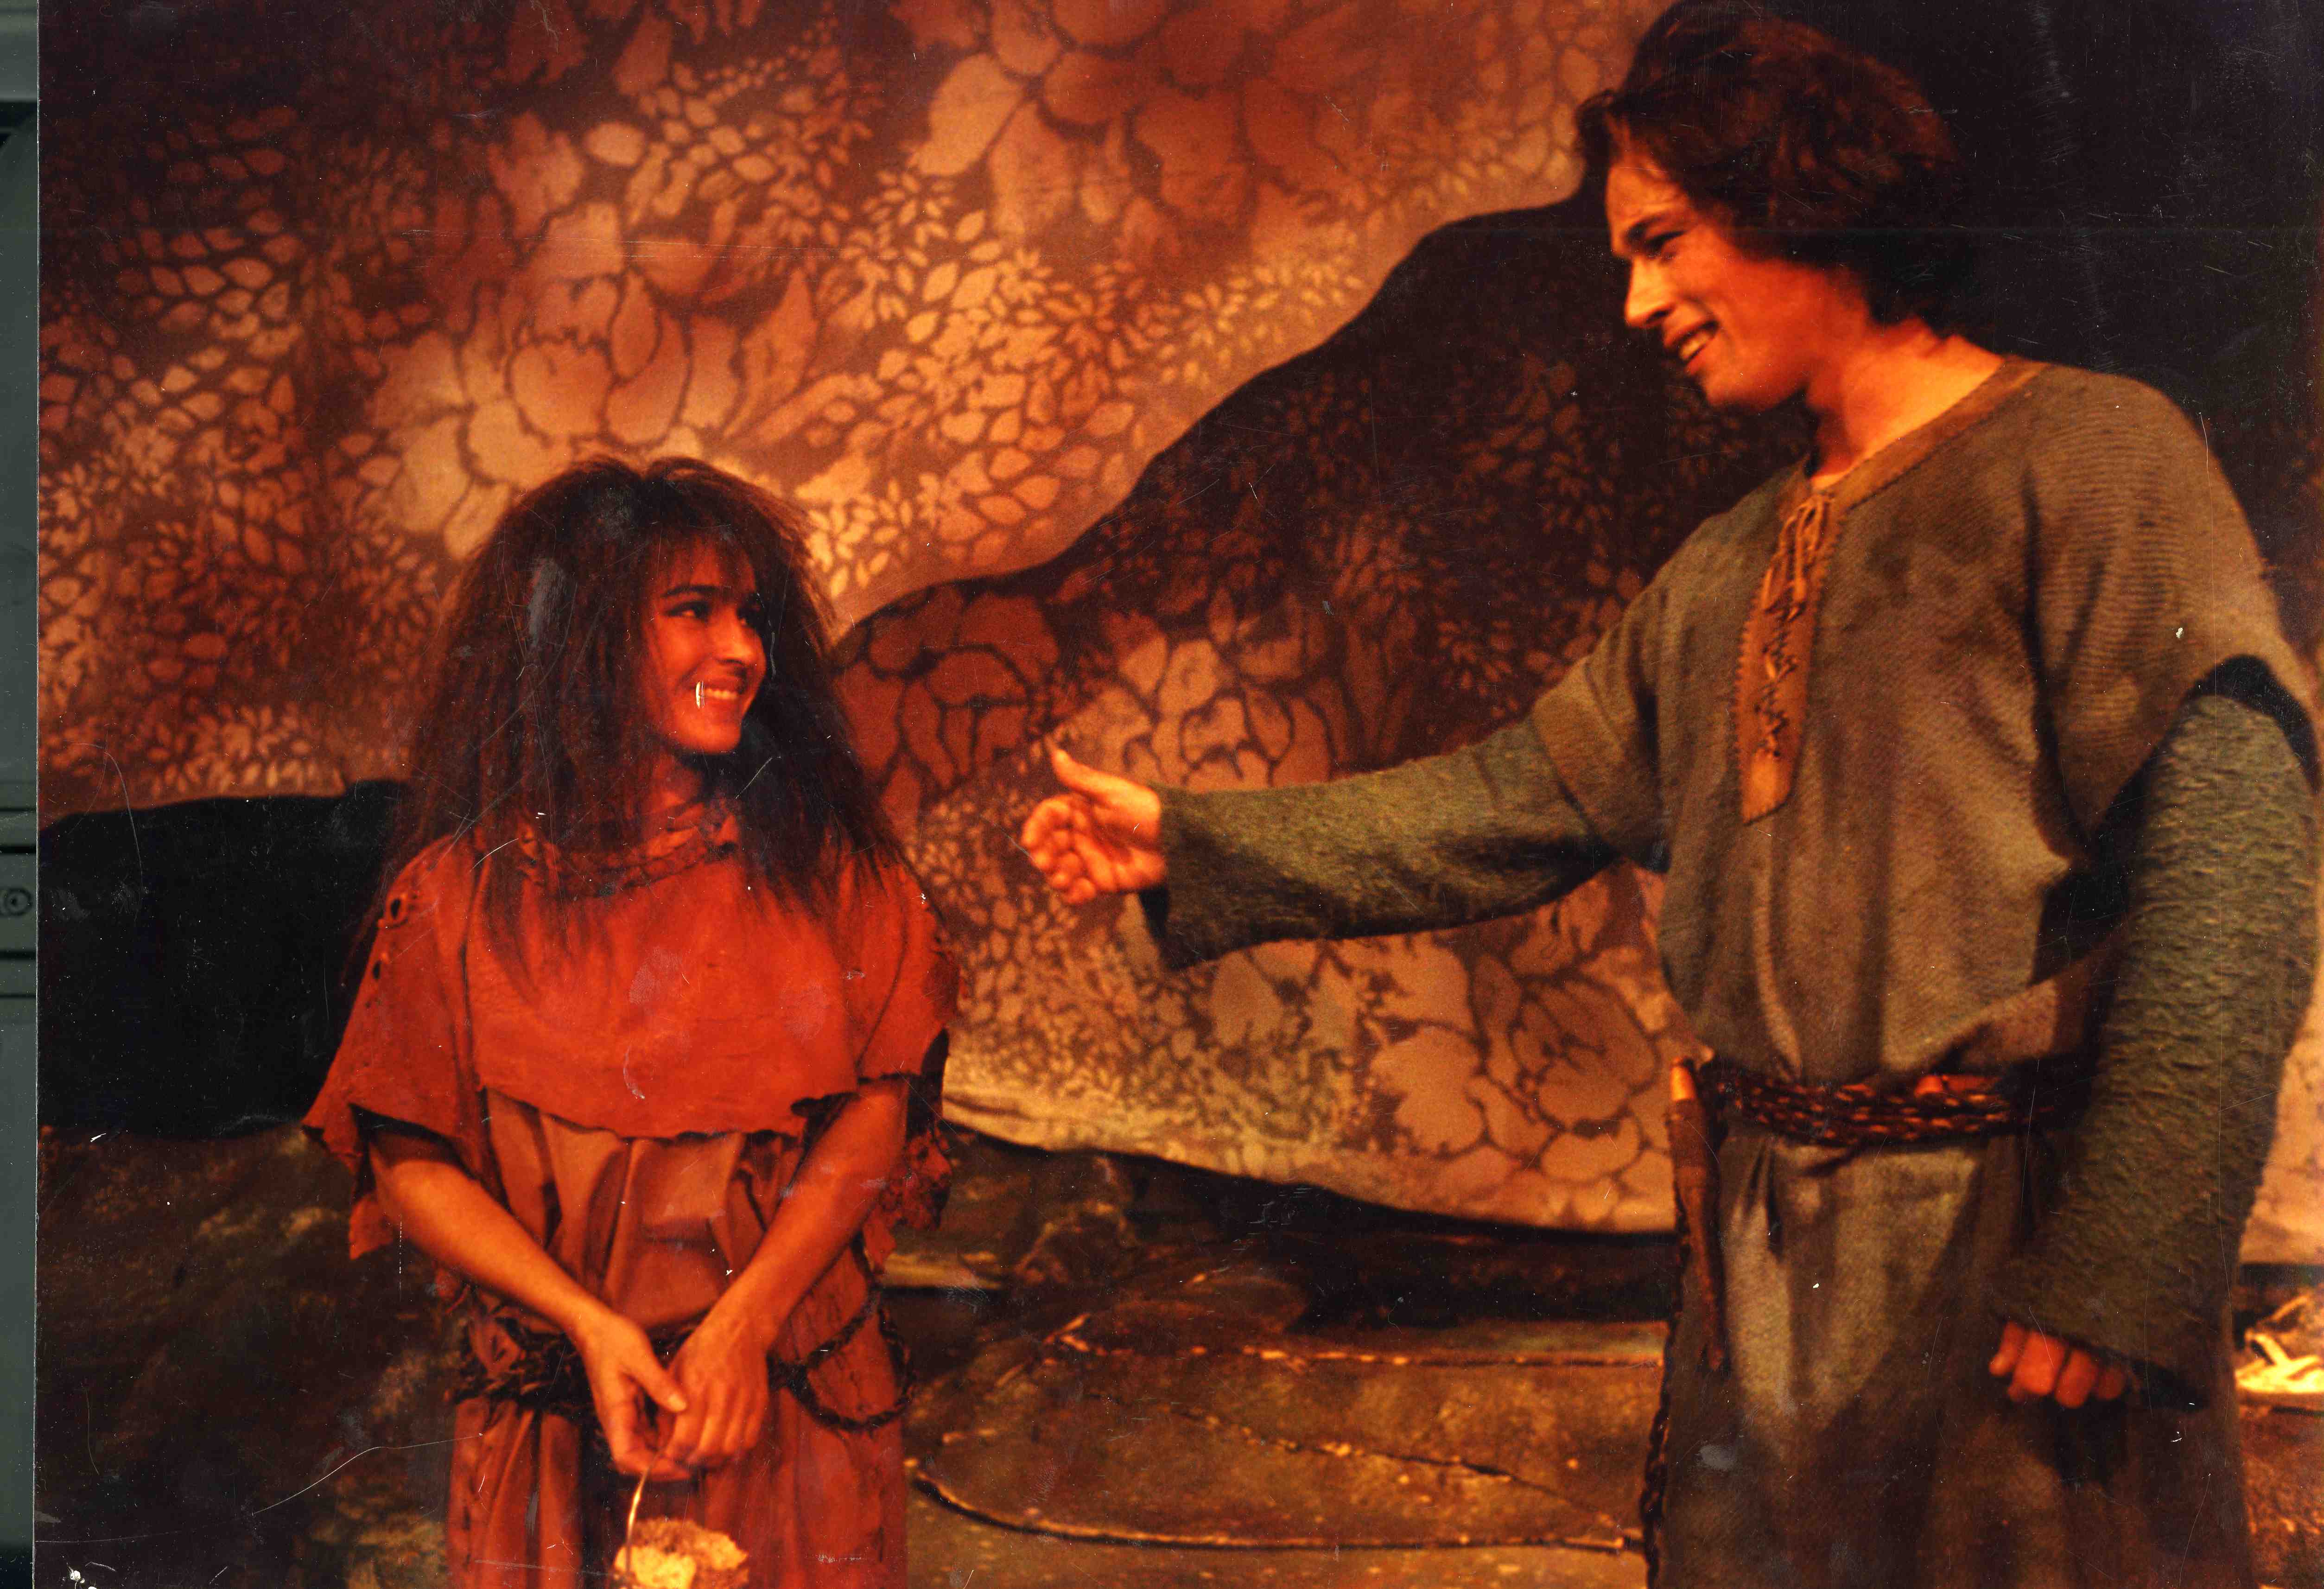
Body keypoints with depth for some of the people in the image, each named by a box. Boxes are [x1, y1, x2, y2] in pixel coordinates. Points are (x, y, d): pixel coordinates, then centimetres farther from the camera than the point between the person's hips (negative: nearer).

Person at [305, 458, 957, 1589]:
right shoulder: (466, 891, -5)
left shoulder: (817, 859, -2)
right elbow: (410, 1158, -4)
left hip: (795, 1399, 1)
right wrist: (591, 1326, -15)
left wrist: (744, 1325, -15)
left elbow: (881, 1100, -5)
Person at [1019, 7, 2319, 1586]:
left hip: (2014, 1243, -7)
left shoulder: (2087, 454, -7)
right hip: (1770, 1267, 7)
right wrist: (1194, 845, 16)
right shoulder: (1730, 570, 17)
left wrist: (2121, 1273, -21)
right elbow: (1524, 801, 20)